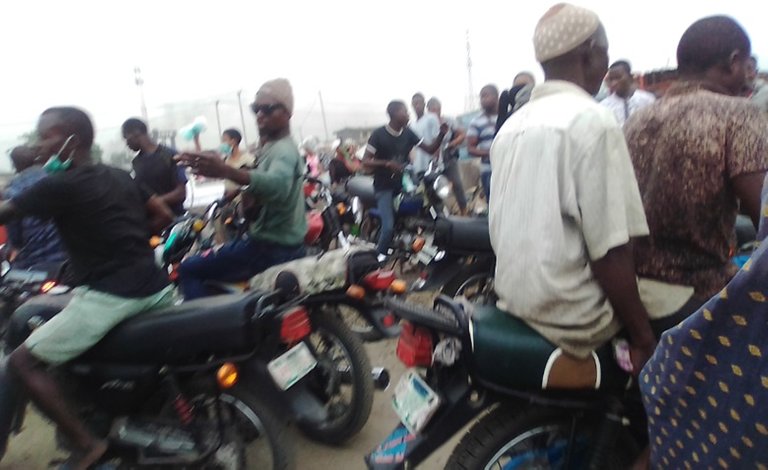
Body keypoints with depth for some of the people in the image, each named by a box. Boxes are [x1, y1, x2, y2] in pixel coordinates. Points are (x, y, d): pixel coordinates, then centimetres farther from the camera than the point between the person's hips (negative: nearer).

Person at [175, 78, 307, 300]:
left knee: (189, 269, -2)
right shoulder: (276, 147, 15)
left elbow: (277, 184, -43)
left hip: (271, 248, -10)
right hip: (289, 246, 10)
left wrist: (226, 171, -57)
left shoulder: (283, 150, -20)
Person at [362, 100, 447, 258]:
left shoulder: (408, 133, 2)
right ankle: (380, 257, 7)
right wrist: (387, 163, -29)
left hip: (402, 184, 5)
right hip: (384, 186, -5)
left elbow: (430, 150, 4)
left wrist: (441, 134, -13)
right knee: (389, 226, -15)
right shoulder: (378, 134, -12)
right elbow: (365, 162, -15)